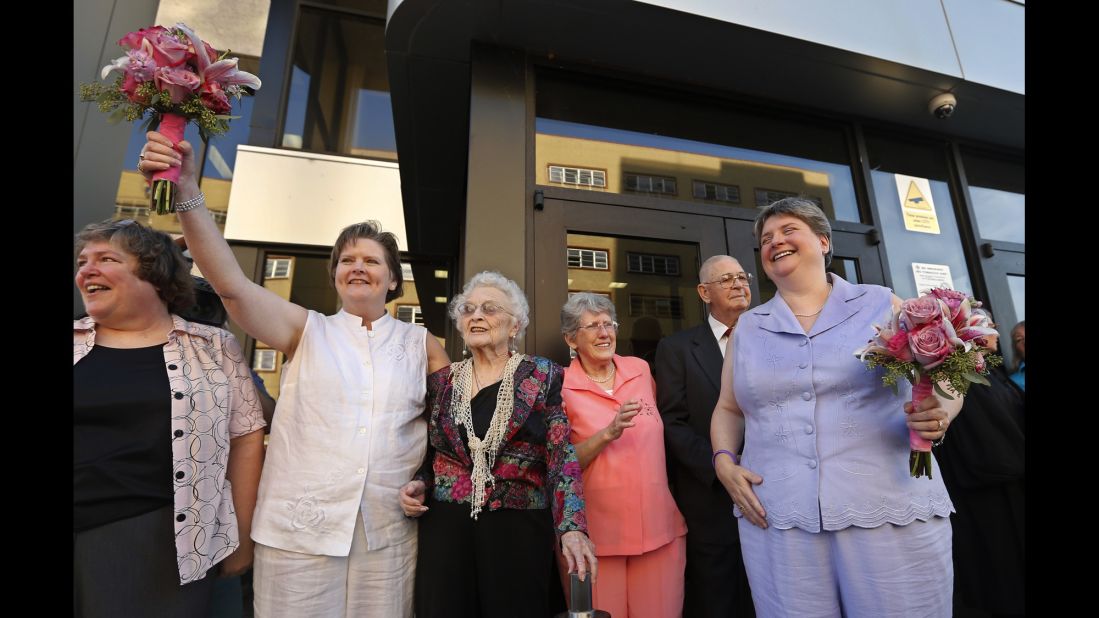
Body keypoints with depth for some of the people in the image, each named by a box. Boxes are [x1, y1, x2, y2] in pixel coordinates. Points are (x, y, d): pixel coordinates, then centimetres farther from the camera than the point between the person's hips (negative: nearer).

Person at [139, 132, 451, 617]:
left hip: (388, 534, 1)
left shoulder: (421, 344, 4)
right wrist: (187, 192, -23)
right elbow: (231, 283, -12)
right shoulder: (306, 331, 2)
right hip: (300, 531, 0)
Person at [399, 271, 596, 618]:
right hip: (445, 525, 3)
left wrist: (572, 528, -20)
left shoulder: (543, 377, -3)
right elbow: (431, 453, 16)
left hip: (518, 527, -2)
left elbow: (562, 455, -10)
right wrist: (419, 484, -4)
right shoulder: (441, 380, 7)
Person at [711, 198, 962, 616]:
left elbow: (941, 379, 8)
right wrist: (724, 462, -2)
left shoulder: (881, 305, 5)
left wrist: (940, 414, -13)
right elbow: (728, 409, 14)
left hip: (893, 515, -1)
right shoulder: (747, 328, 9)